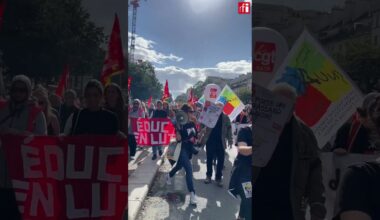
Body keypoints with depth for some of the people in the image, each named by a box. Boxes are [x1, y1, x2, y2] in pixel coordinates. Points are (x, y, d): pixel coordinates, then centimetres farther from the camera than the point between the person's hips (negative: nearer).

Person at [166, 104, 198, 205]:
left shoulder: (192, 124, 4)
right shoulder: (181, 124, -16)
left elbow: (195, 136, 17)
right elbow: (178, 139, -23)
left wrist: (194, 139, -3)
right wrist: (178, 128, -33)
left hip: (190, 149, 8)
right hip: (182, 149, -8)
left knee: (179, 166, 26)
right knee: (189, 169, -19)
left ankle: (169, 175, 56)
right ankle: (192, 193, -17)